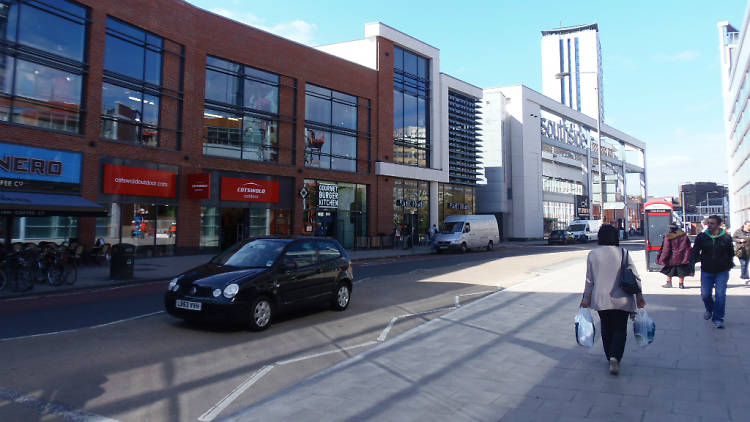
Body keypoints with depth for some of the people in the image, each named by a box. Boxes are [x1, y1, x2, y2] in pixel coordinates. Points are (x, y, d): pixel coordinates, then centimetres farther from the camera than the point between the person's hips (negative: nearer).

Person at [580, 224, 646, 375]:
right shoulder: (623, 253, -5)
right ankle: (615, 357, -13)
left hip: (601, 299, 1)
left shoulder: (592, 254, -3)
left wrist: (586, 299, 9)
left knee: (606, 329, 16)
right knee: (620, 329, 5)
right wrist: (639, 296, 8)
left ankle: (610, 358, 24)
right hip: (621, 299, -1)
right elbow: (634, 277, -3)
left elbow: (589, 280, 0)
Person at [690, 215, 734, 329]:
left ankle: (718, 319, 9)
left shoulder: (726, 238, -3)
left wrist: (730, 264, 9)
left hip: (722, 272, -1)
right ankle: (709, 310, 36)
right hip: (706, 272, 1)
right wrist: (694, 259, -16)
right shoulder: (701, 237, -3)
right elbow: (694, 251, 1)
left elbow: (731, 253, 11)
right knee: (705, 294, 5)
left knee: (720, 295, -4)